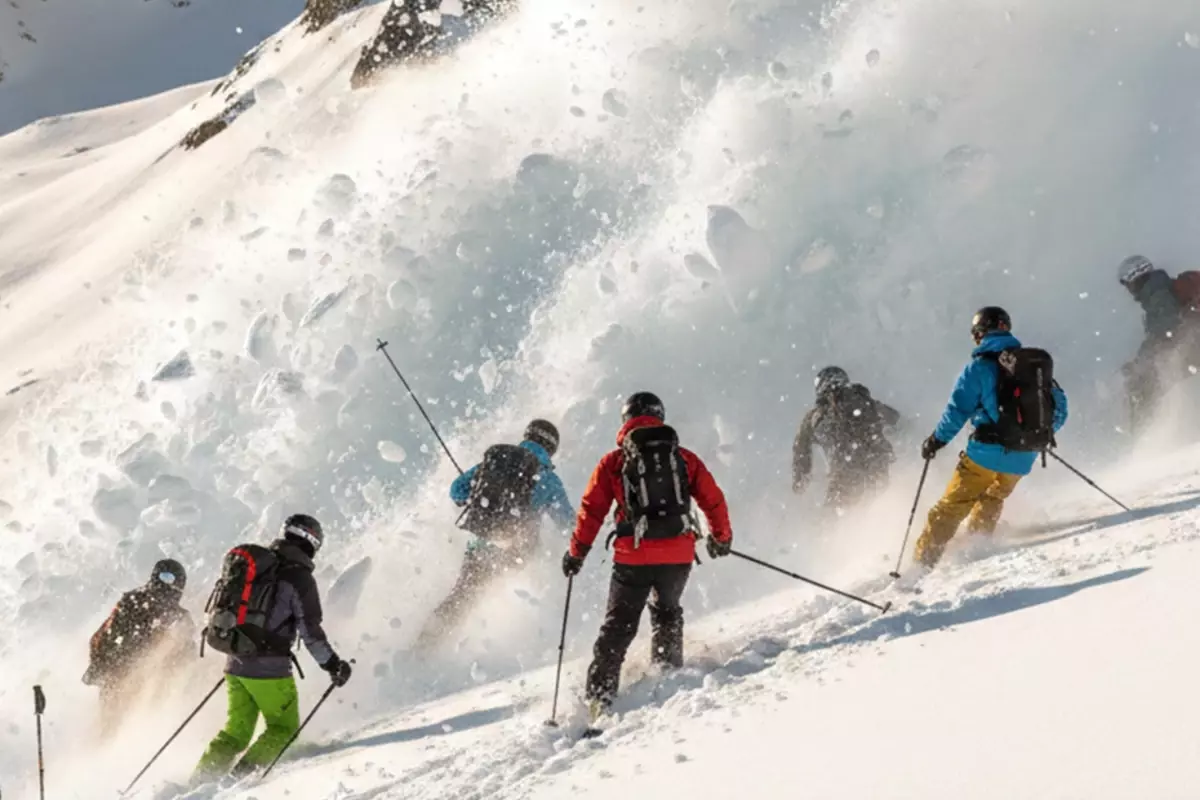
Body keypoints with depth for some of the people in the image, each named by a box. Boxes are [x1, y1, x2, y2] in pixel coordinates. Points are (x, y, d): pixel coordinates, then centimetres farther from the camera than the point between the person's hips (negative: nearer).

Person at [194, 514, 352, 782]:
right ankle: (243, 774, -4)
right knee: (284, 728, 13)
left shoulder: (252, 562, 10)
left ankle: (202, 777, 6)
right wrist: (332, 663, -3)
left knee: (236, 731, 20)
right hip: (269, 669, -6)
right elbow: (310, 631, -13)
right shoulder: (299, 577, -11)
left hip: (235, 662, 6)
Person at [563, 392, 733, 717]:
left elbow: (592, 510, 0)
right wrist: (721, 538, 27)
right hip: (678, 554, 2)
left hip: (633, 556, -2)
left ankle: (600, 691, -5)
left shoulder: (613, 462, 3)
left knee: (619, 624, 6)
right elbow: (713, 500, 10)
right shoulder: (684, 458, 9)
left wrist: (576, 553, 9)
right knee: (667, 611, 28)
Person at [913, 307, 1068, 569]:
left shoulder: (980, 366, -7)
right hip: (1023, 458, 5)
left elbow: (958, 409, -11)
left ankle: (924, 559, 1)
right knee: (993, 499, 30)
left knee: (952, 506, 4)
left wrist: (936, 440, 2)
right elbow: (1059, 405, 12)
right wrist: (1042, 436, 28)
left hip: (987, 452, -5)